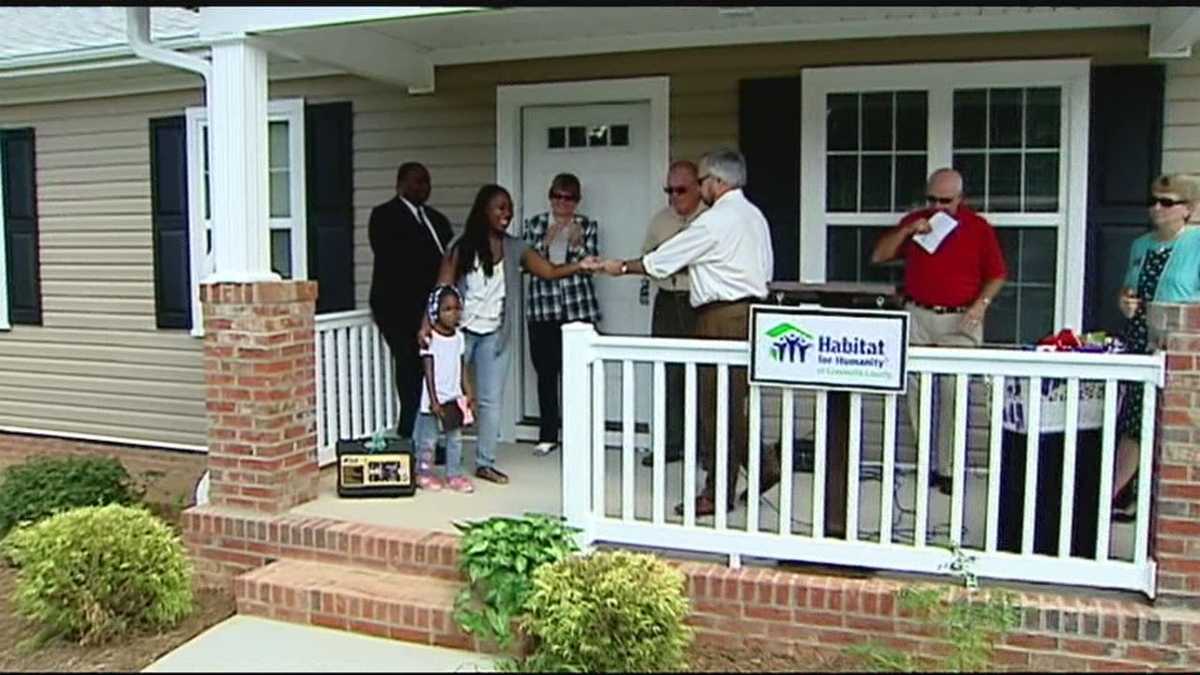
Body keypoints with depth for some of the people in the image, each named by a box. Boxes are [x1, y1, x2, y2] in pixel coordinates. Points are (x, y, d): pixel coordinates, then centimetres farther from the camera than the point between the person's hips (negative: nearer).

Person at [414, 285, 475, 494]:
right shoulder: (430, 339, -13)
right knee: (428, 439, 5)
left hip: (455, 398, 6)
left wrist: (468, 392, 6)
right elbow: (429, 372, -14)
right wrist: (434, 401, -16)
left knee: (455, 438, 9)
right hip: (434, 399, -6)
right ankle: (424, 474, 19)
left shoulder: (459, 337, 5)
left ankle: (454, 474, 17)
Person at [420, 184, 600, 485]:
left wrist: (578, 266, -22)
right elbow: (442, 289, -10)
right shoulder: (462, 248, -8)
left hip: (495, 334, 3)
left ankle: (485, 463, 15)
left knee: (491, 400, 5)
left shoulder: (515, 248, 1)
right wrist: (427, 324, -20)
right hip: (460, 331, -3)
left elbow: (549, 271, -5)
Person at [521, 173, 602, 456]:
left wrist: (577, 244, -18)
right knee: (545, 373, 5)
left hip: (578, 307, -1)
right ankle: (548, 435, 15)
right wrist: (547, 240, -15)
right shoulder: (534, 224, 9)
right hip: (542, 308, 1)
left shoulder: (587, 226, 7)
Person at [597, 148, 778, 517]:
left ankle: (718, 493, 7)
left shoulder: (714, 222, -13)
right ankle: (762, 465, 19)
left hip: (723, 318, -9)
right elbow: (766, 269, 19)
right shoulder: (753, 216, 16)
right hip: (748, 310, 10)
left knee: (718, 406, -2)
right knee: (729, 403, 16)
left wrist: (621, 266, 7)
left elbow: (661, 260, -8)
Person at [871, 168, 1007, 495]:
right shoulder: (914, 221, 11)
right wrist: (906, 231, -5)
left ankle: (948, 468, 2)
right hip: (917, 317, 2)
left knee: (953, 395, -6)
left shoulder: (979, 228, 5)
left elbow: (997, 275, 9)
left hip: (960, 321, -2)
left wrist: (981, 303, -8)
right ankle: (928, 461, 10)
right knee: (916, 391, -1)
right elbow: (878, 256, 8)